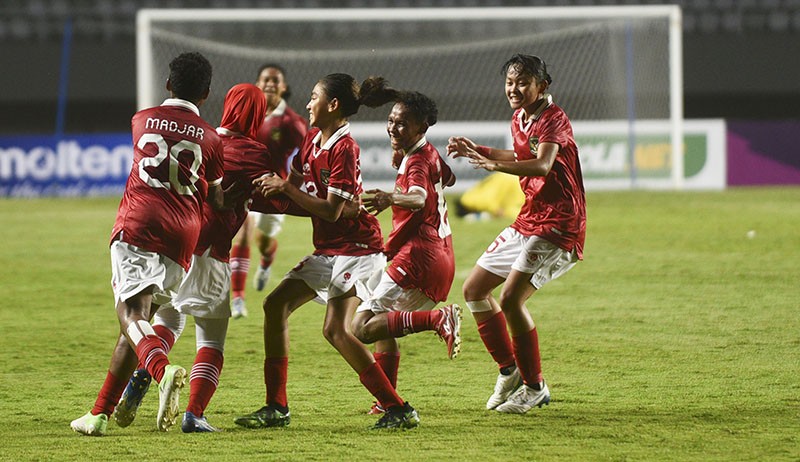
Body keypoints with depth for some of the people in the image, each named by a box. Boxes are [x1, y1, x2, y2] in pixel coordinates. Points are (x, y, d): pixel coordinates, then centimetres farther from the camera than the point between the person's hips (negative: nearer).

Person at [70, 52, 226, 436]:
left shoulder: (143, 120, 14)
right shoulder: (210, 138, 12)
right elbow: (217, 199, 17)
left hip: (138, 225, -2)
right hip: (183, 233, 2)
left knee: (131, 313, -15)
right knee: (139, 318, 10)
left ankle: (162, 370, -47)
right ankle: (100, 413, 10)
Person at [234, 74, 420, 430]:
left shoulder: (343, 148, -18)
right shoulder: (313, 138, 9)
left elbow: (331, 210, -22)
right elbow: (294, 184, 17)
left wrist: (285, 188, -18)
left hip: (355, 249, -10)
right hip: (328, 250, 10)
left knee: (335, 330, -19)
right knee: (276, 304, 5)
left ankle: (399, 410, -16)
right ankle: (276, 408, 9)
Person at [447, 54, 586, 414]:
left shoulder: (553, 119, -15)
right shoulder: (519, 120, 11)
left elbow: (542, 165, -33)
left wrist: (493, 165, -46)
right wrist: (476, 150, 24)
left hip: (558, 226, -10)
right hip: (527, 221, 10)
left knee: (511, 299, -21)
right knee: (474, 290, 10)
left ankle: (535, 388, -8)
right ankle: (509, 372, 22)